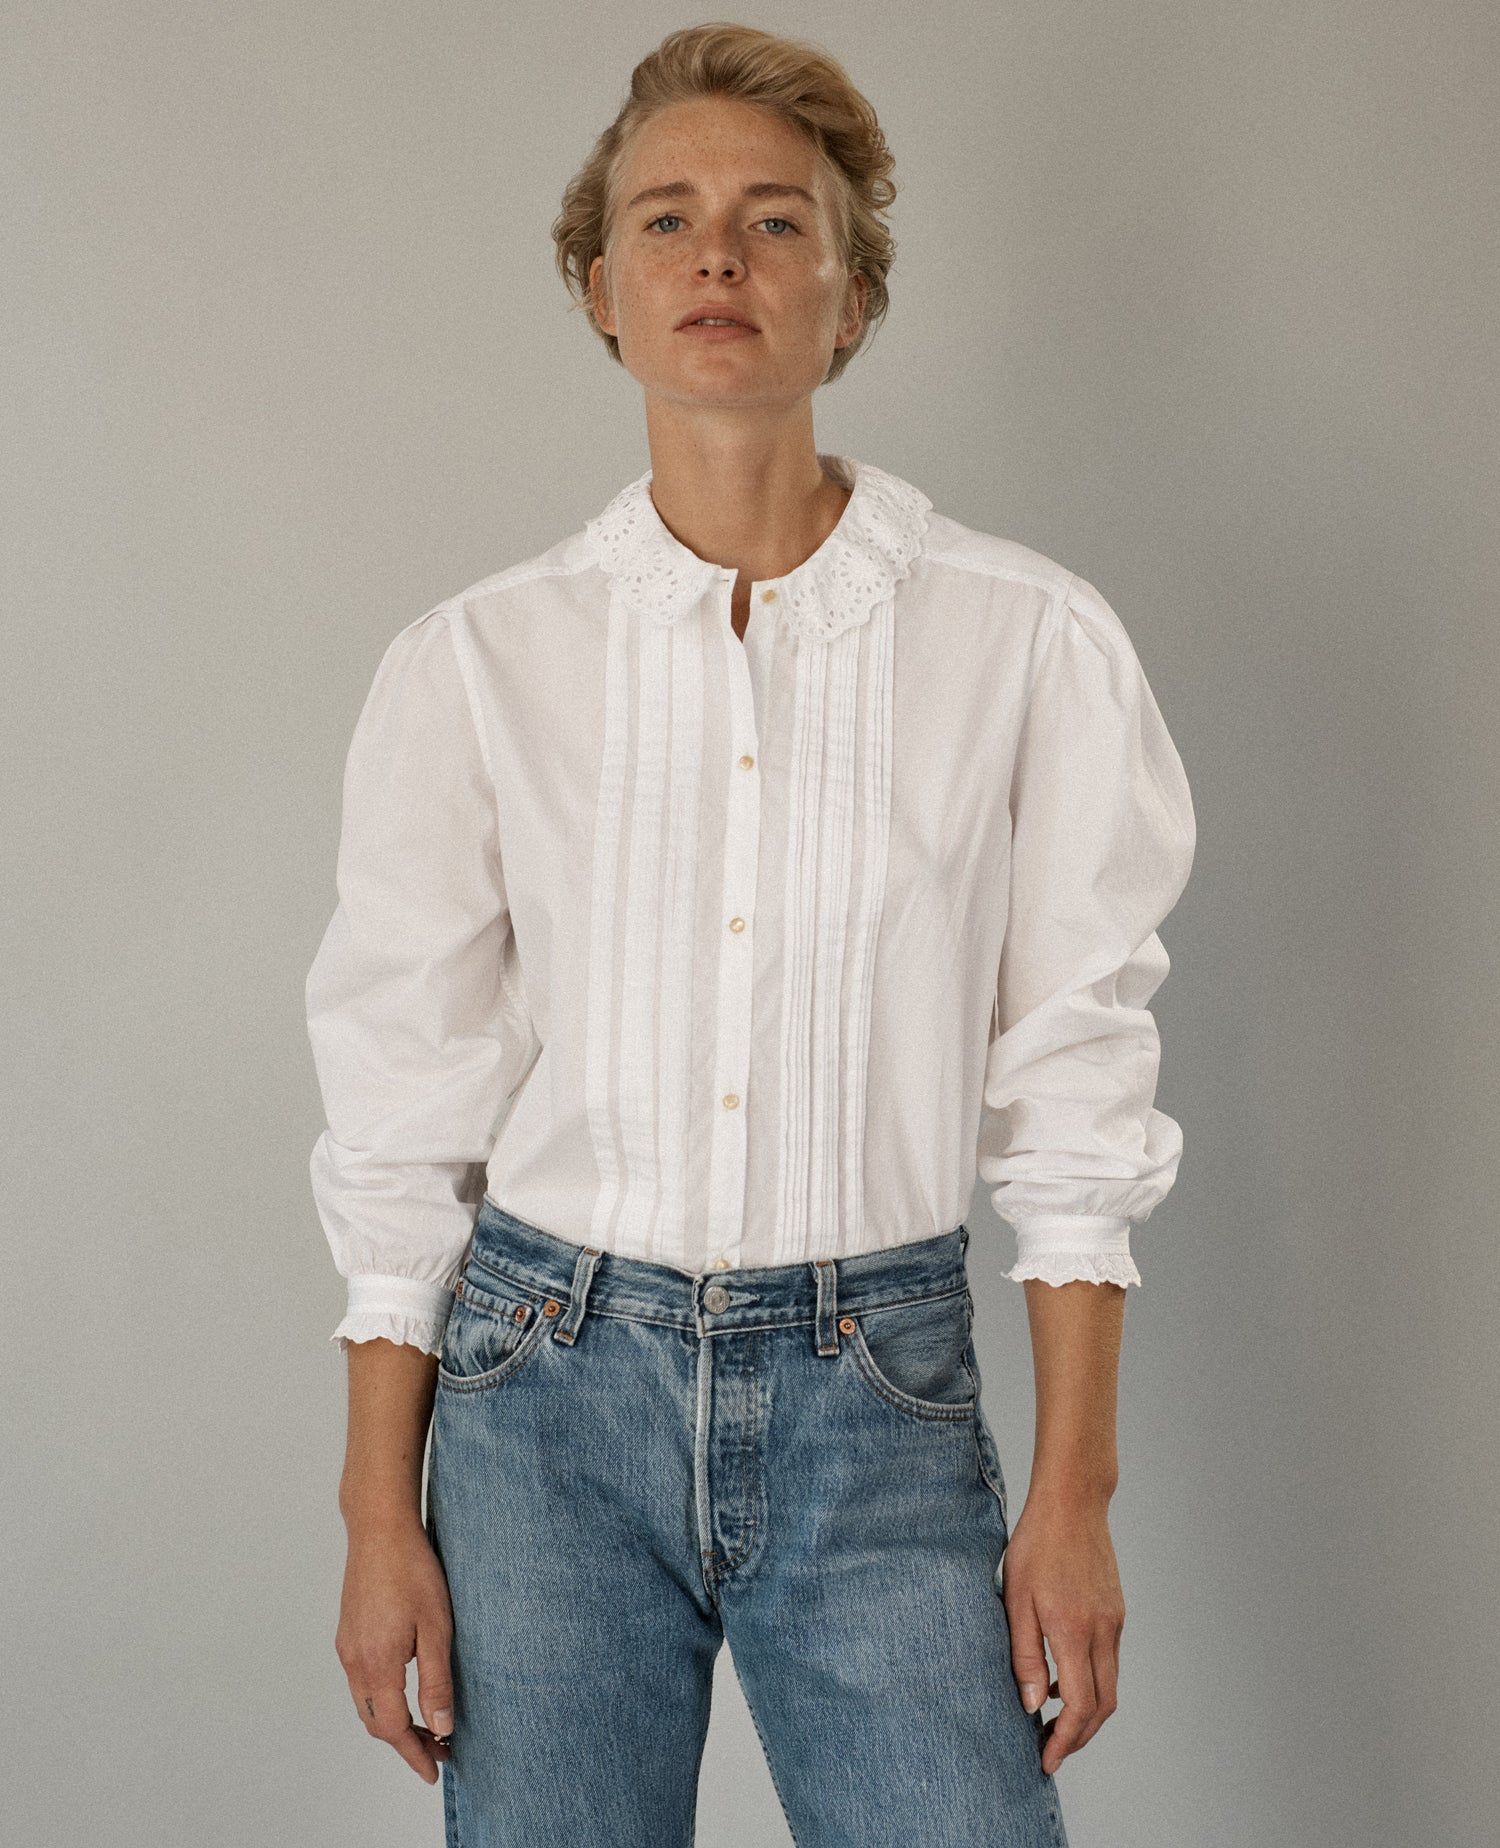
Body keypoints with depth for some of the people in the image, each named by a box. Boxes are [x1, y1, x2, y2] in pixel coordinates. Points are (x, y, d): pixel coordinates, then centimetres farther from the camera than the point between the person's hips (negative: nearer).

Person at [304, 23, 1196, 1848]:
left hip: (879, 1391, 0)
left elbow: (1070, 1082, 0)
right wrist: (380, 1514, 1)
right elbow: (401, 1111, 3)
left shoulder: (1027, 640, -2)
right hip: (549, 1376, 1)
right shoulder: (476, 660, 0)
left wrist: (1074, 1493, -2)